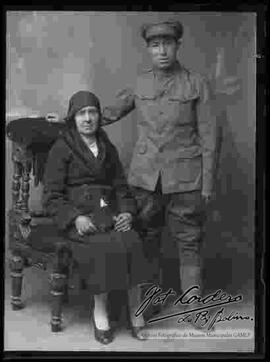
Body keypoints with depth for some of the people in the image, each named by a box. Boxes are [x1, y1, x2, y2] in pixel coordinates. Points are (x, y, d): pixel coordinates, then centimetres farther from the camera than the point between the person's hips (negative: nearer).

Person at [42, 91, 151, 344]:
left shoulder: (108, 148, 15)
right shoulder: (61, 149, 1)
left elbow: (121, 187, 16)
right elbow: (51, 197, -3)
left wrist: (127, 212, -4)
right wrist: (76, 218, -19)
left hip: (107, 211, 4)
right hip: (75, 216, -4)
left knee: (132, 242, -27)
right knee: (107, 246, -32)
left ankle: (135, 311, -16)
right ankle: (100, 310, -14)